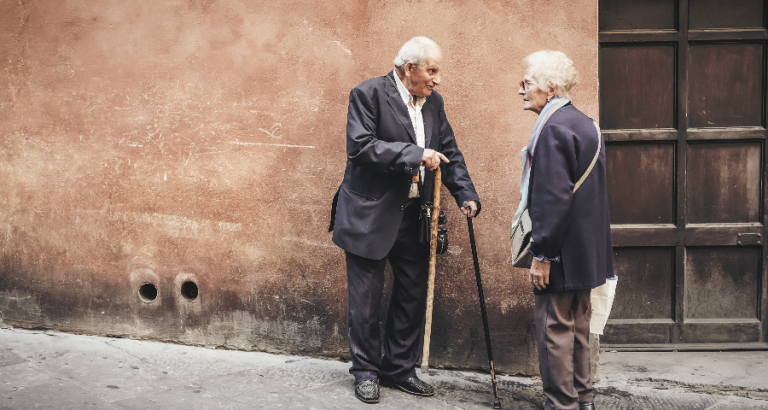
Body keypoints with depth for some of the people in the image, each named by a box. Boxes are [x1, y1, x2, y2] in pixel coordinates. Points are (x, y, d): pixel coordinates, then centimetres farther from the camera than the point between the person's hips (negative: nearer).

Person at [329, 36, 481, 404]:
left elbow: (449, 152, 12)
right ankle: (365, 371, 20)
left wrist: (466, 194, -2)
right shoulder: (368, 94, -10)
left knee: (413, 295, 12)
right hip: (370, 215, -6)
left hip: (414, 216, 6)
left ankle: (399, 368, 27)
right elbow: (361, 146, -22)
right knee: (366, 298, 4)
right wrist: (415, 154, -25)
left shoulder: (433, 102, 9)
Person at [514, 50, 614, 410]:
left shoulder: (554, 128, -18)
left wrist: (542, 254, -19)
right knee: (577, 324, 18)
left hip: (562, 251, -10)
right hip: (586, 250, 10)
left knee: (554, 327, -1)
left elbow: (554, 197, -24)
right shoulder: (584, 123, 12)